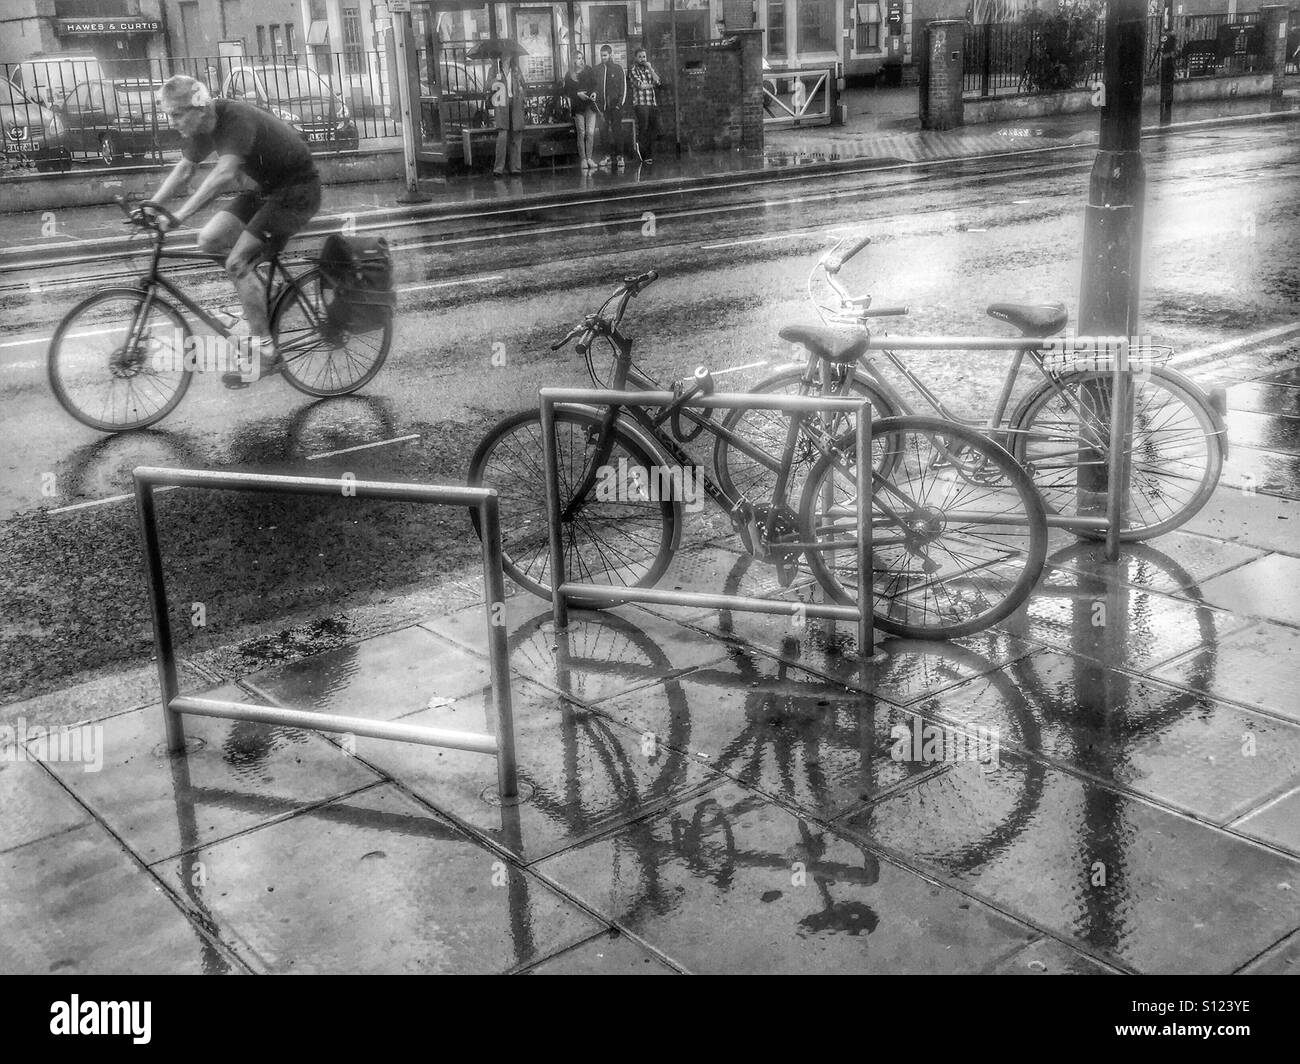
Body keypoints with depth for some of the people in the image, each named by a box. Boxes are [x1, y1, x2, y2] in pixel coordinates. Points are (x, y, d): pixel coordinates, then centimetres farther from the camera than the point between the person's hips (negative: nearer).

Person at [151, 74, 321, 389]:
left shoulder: (237, 120, -27)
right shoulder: (201, 128, -1)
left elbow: (223, 173, -39)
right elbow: (184, 170, 9)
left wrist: (179, 215, -43)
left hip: (297, 192, -9)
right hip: (267, 188, 9)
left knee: (237, 264, -17)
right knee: (210, 240, -5)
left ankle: (264, 353, -10)